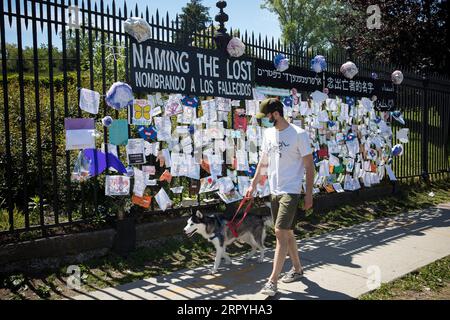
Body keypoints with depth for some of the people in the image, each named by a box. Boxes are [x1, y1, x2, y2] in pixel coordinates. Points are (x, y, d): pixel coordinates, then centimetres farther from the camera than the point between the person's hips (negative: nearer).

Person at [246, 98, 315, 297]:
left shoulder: (298, 134, -12)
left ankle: (273, 281, -4)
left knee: (280, 233, -11)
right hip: (274, 191, 7)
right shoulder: (268, 134, 8)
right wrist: (253, 185, 15)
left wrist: (309, 194, -9)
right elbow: (263, 163, 16)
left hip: (290, 192, -7)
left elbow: (309, 166, -8)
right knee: (287, 233, 16)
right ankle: (297, 269, 34)